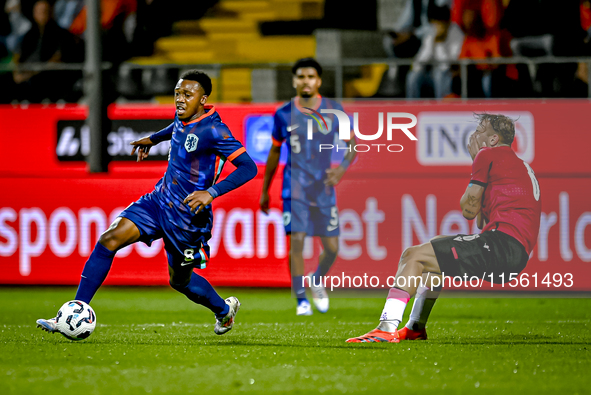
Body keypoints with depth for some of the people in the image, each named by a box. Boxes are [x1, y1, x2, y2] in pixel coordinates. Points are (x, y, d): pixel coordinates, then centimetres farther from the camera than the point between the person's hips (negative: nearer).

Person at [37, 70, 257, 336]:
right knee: (109, 239, -12)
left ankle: (224, 310, 45)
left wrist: (211, 192, -36)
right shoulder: (184, 118, 2)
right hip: (159, 200, 7)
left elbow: (248, 168, -27)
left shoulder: (213, 130, -22)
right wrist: (153, 139, 37)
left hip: (187, 215, -7)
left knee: (180, 280, 12)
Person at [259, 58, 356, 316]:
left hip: (324, 188, 1)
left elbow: (352, 145, 8)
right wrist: (265, 190, 16)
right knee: (296, 241, -15)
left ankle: (317, 281, 32)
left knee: (331, 248, 1)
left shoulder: (334, 111, 1)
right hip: (295, 188, -1)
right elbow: (274, 153, 12)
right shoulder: (284, 115, 1)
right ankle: (302, 300, -6)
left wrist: (343, 167, -12)